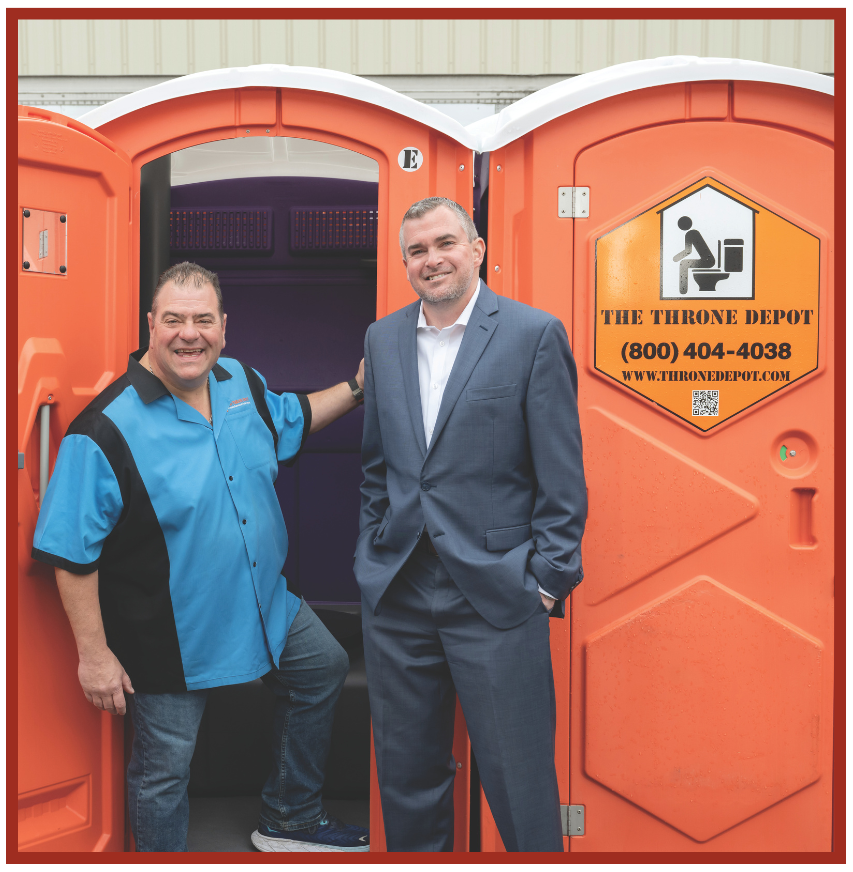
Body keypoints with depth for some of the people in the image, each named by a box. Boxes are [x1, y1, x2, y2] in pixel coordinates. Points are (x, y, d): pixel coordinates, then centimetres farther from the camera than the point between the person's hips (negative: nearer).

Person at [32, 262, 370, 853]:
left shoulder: (241, 382, -3)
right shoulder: (107, 428, -24)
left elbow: (289, 421, 21)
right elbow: (72, 555, -20)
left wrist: (356, 388, 10)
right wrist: (95, 654, -18)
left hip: (265, 603, 7)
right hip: (171, 637, -7)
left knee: (324, 668, 22)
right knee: (164, 770, 8)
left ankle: (289, 820, 42)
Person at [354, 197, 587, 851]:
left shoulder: (535, 334, -5)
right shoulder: (382, 338, 10)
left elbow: (562, 475, -6)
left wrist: (548, 579, -8)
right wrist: (375, 555, 12)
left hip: (496, 595, -4)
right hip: (396, 594, 5)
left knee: (518, 781, 3)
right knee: (405, 772, 16)